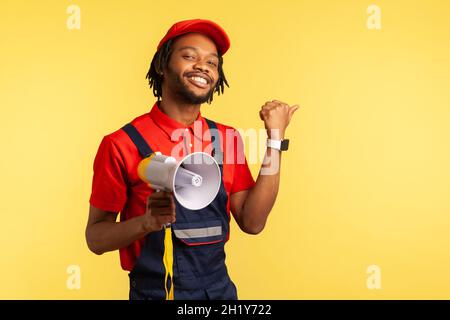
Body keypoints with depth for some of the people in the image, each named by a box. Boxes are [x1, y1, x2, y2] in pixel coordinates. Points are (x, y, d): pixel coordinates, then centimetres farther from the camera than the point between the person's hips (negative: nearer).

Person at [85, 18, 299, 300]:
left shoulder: (227, 139, -3)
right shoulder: (123, 144, -15)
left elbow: (252, 222, -8)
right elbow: (95, 237, -9)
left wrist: (275, 139, -11)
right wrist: (148, 222, -28)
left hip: (220, 288, 4)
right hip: (154, 291, -4)